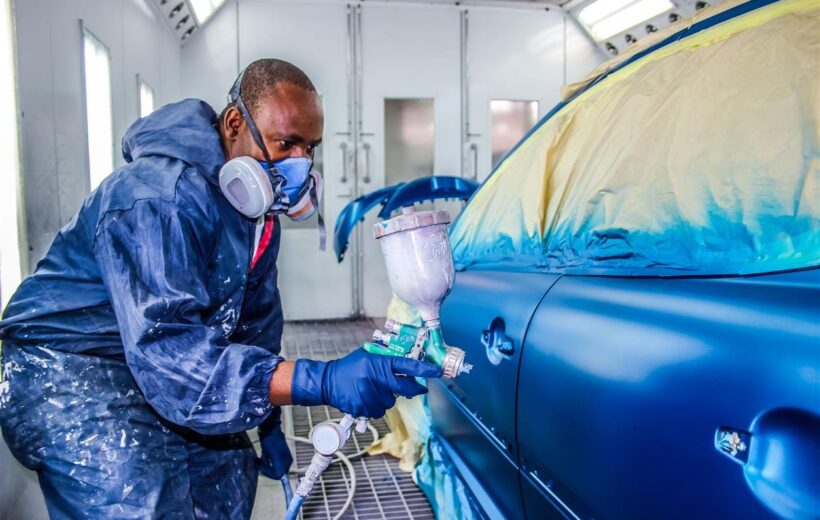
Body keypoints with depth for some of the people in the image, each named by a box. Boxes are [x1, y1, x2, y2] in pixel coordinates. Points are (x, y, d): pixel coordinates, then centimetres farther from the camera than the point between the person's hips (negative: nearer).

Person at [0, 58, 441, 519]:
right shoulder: (161, 197, -30)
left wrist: (269, 425, 11)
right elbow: (164, 349, -39)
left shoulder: (255, 206, -2)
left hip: (151, 359, 9)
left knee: (230, 482, 14)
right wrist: (322, 382, -46)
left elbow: (256, 318, 7)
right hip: (71, 374, -8)